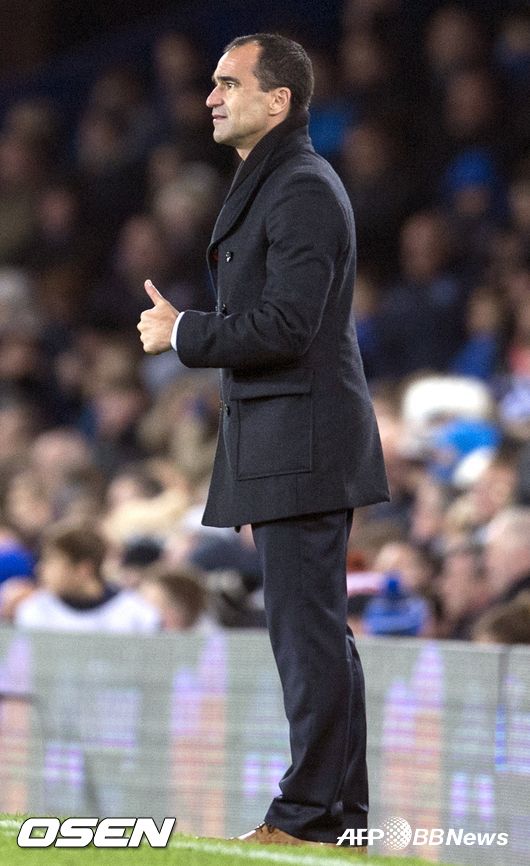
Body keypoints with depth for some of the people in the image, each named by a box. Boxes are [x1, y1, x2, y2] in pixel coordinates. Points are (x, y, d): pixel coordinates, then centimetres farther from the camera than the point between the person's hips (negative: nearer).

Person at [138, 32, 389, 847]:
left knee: (307, 628, -9)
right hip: (283, 450, 11)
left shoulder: (303, 190, -14)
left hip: (301, 443, -11)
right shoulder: (276, 185, 19)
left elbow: (283, 326, -22)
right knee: (317, 630, 12)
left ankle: (311, 812, -8)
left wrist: (183, 333, -10)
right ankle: (342, 811, 16)